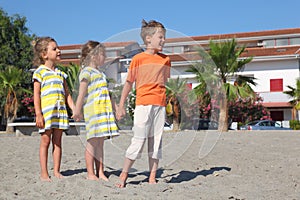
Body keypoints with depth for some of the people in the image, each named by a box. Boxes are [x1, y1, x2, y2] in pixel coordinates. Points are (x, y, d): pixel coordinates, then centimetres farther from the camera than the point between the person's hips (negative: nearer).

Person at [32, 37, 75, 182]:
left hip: (60, 112, 5)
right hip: (46, 112, -5)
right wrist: (38, 114, -13)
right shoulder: (40, 72, 0)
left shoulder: (60, 73, 17)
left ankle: (56, 171, 12)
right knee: (45, 141, -1)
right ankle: (44, 173, 5)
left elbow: (66, 94, 18)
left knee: (57, 141, 7)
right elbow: (36, 94, -6)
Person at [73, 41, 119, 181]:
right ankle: (91, 174, 2)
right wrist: (77, 110, -16)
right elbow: (82, 93, -12)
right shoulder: (87, 72, -4)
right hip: (93, 111, -8)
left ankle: (100, 173, 13)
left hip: (103, 111, 8)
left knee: (100, 142, 9)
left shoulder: (100, 73, 22)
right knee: (92, 142, -4)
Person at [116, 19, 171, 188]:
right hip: (143, 104, -4)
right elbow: (129, 82, 2)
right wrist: (121, 106, 2)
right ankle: (124, 174, 9)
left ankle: (152, 177, 13)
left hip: (160, 105, 4)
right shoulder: (138, 58, -2)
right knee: (139, 140, -4)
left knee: (156, 141, 6)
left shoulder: (166, 59, 11)